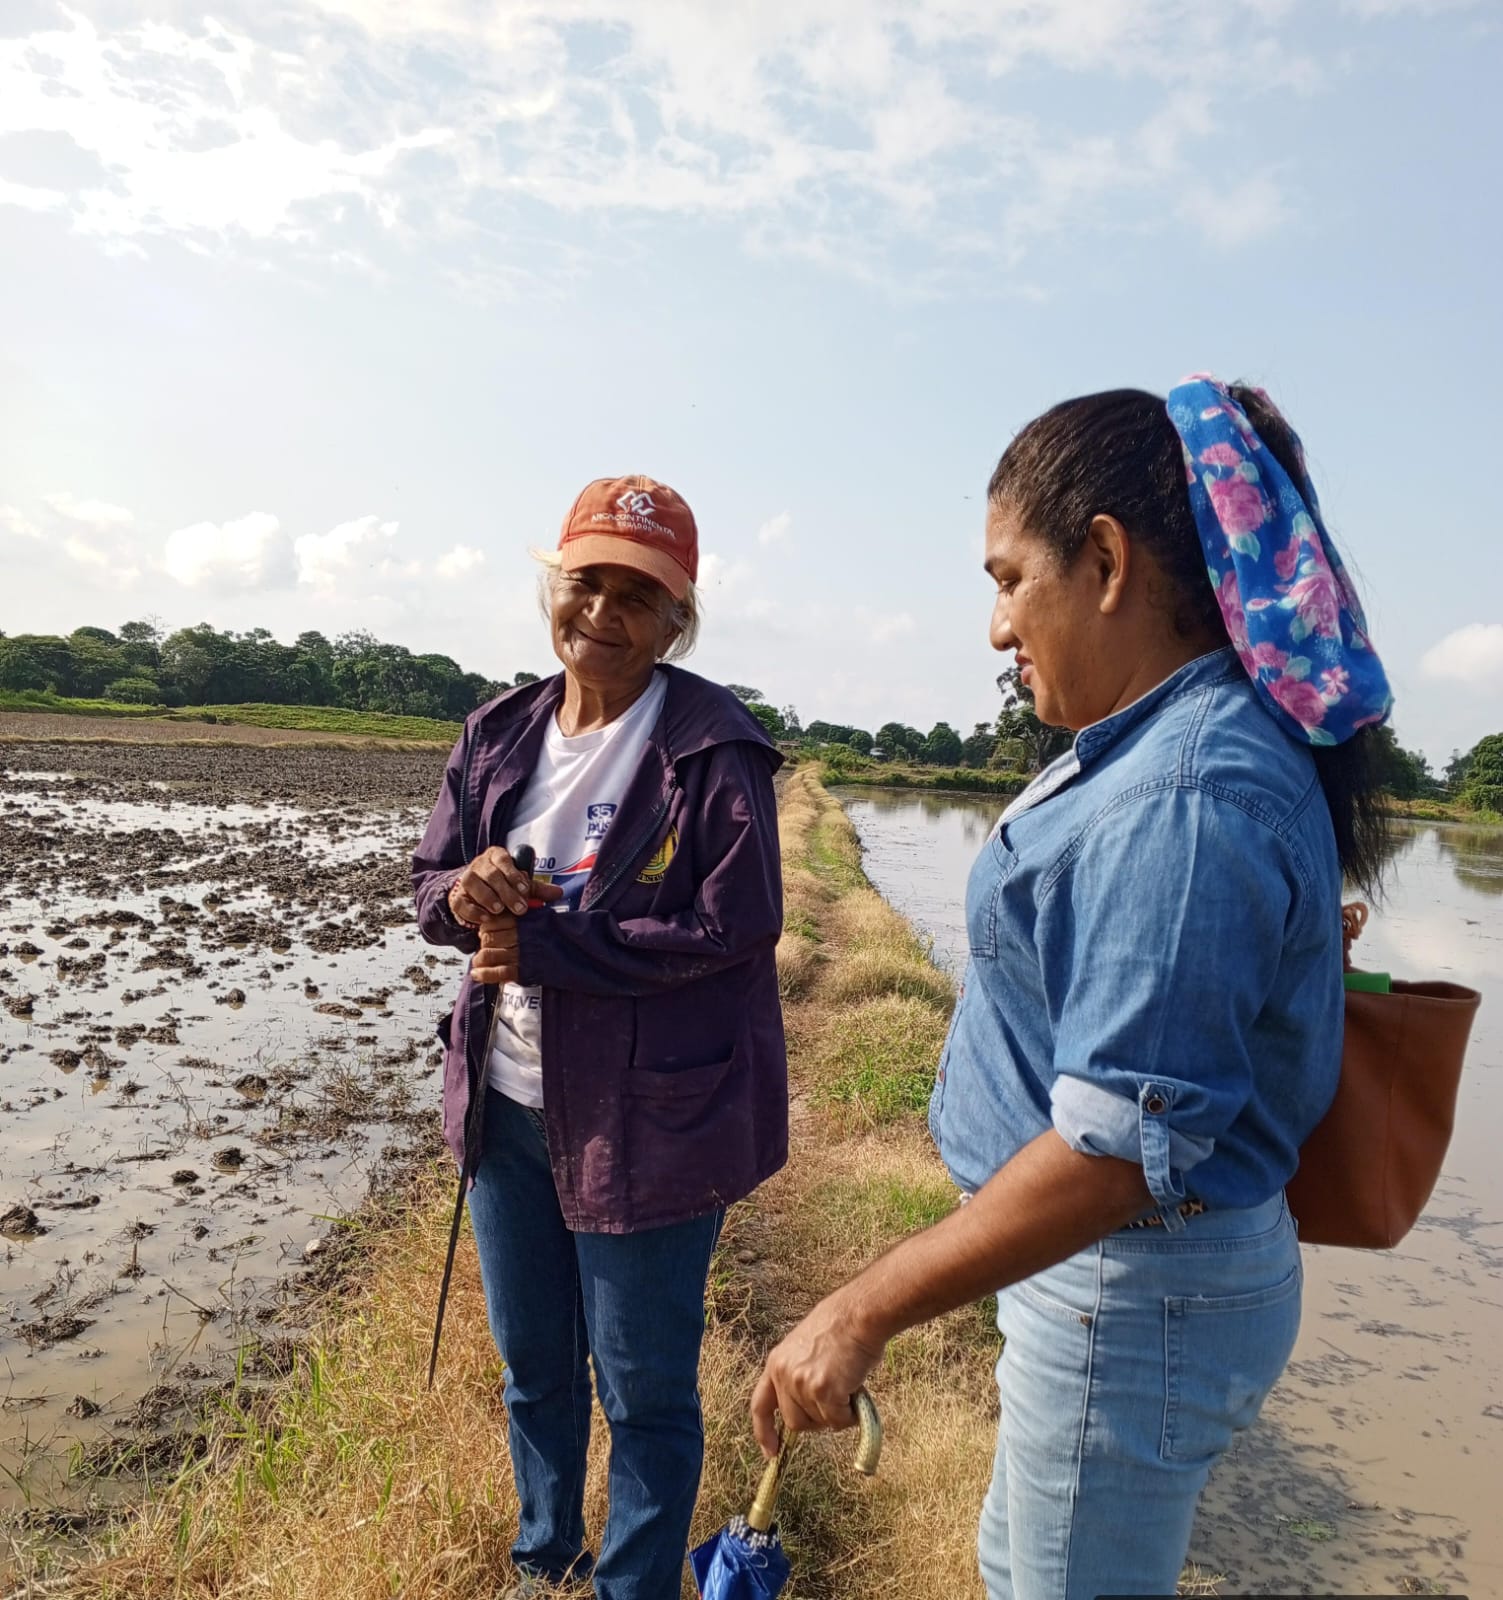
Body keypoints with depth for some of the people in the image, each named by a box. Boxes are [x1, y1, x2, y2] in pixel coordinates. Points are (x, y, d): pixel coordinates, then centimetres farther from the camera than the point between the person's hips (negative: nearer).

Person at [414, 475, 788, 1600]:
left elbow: (735, 927, -20)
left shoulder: (715, 750, -15)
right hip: (507, 1105, 7)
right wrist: (469, 889, -16)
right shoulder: (501, 733, 5)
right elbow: (431, 883, 9)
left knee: (647, 1393, 12)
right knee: (534, 1366, 25)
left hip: (648, 1121, -6)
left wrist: (542, 945, -21)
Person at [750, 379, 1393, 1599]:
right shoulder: (1178, 741, 4)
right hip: (1109, 1276, 10)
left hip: (1136, 1296, -10)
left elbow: (1120, 1150, -30)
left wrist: (863, 1312, -25)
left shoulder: (1189, 799, -28)